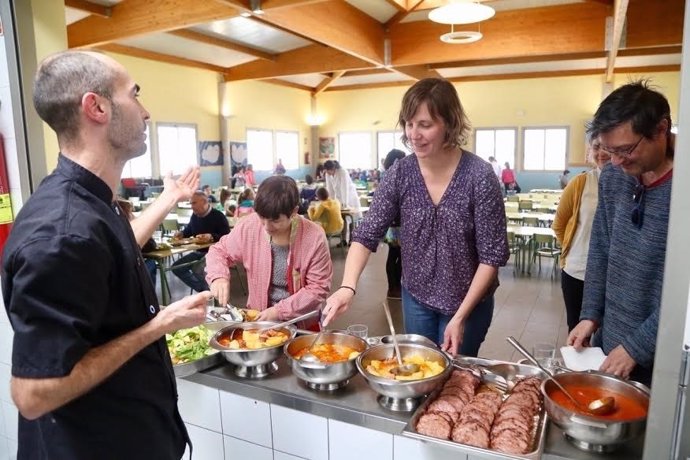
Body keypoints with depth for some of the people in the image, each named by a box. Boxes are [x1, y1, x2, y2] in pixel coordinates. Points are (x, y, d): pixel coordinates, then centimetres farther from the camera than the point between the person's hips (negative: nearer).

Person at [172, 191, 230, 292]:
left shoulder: (218, 216, -16)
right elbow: (189, 229, 26)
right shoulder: (194, 215, 7)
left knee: (196, 268, -33)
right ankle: (202, 289, 4)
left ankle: (208, 291, -5)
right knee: (176, 267, -1)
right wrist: (181, 233, 3)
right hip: (198, 252, 9)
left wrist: (211, 237, -38)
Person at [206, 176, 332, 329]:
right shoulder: (249, 226, -9)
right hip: (258, 319, 1)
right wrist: (219, 277, -12)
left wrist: (280, 311, -17)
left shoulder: (314, 237, -17)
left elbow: (318, 288, -12)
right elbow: (219, 251, 7)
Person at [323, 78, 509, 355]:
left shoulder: (479, 176, -20)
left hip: (468, 302, -3)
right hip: (415, 298, 3)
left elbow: (492, 255, -16)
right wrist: (347, 286, -27)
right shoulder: (400, 174, -11)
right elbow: (367, 235, -11)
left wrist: (460, 316, -18)